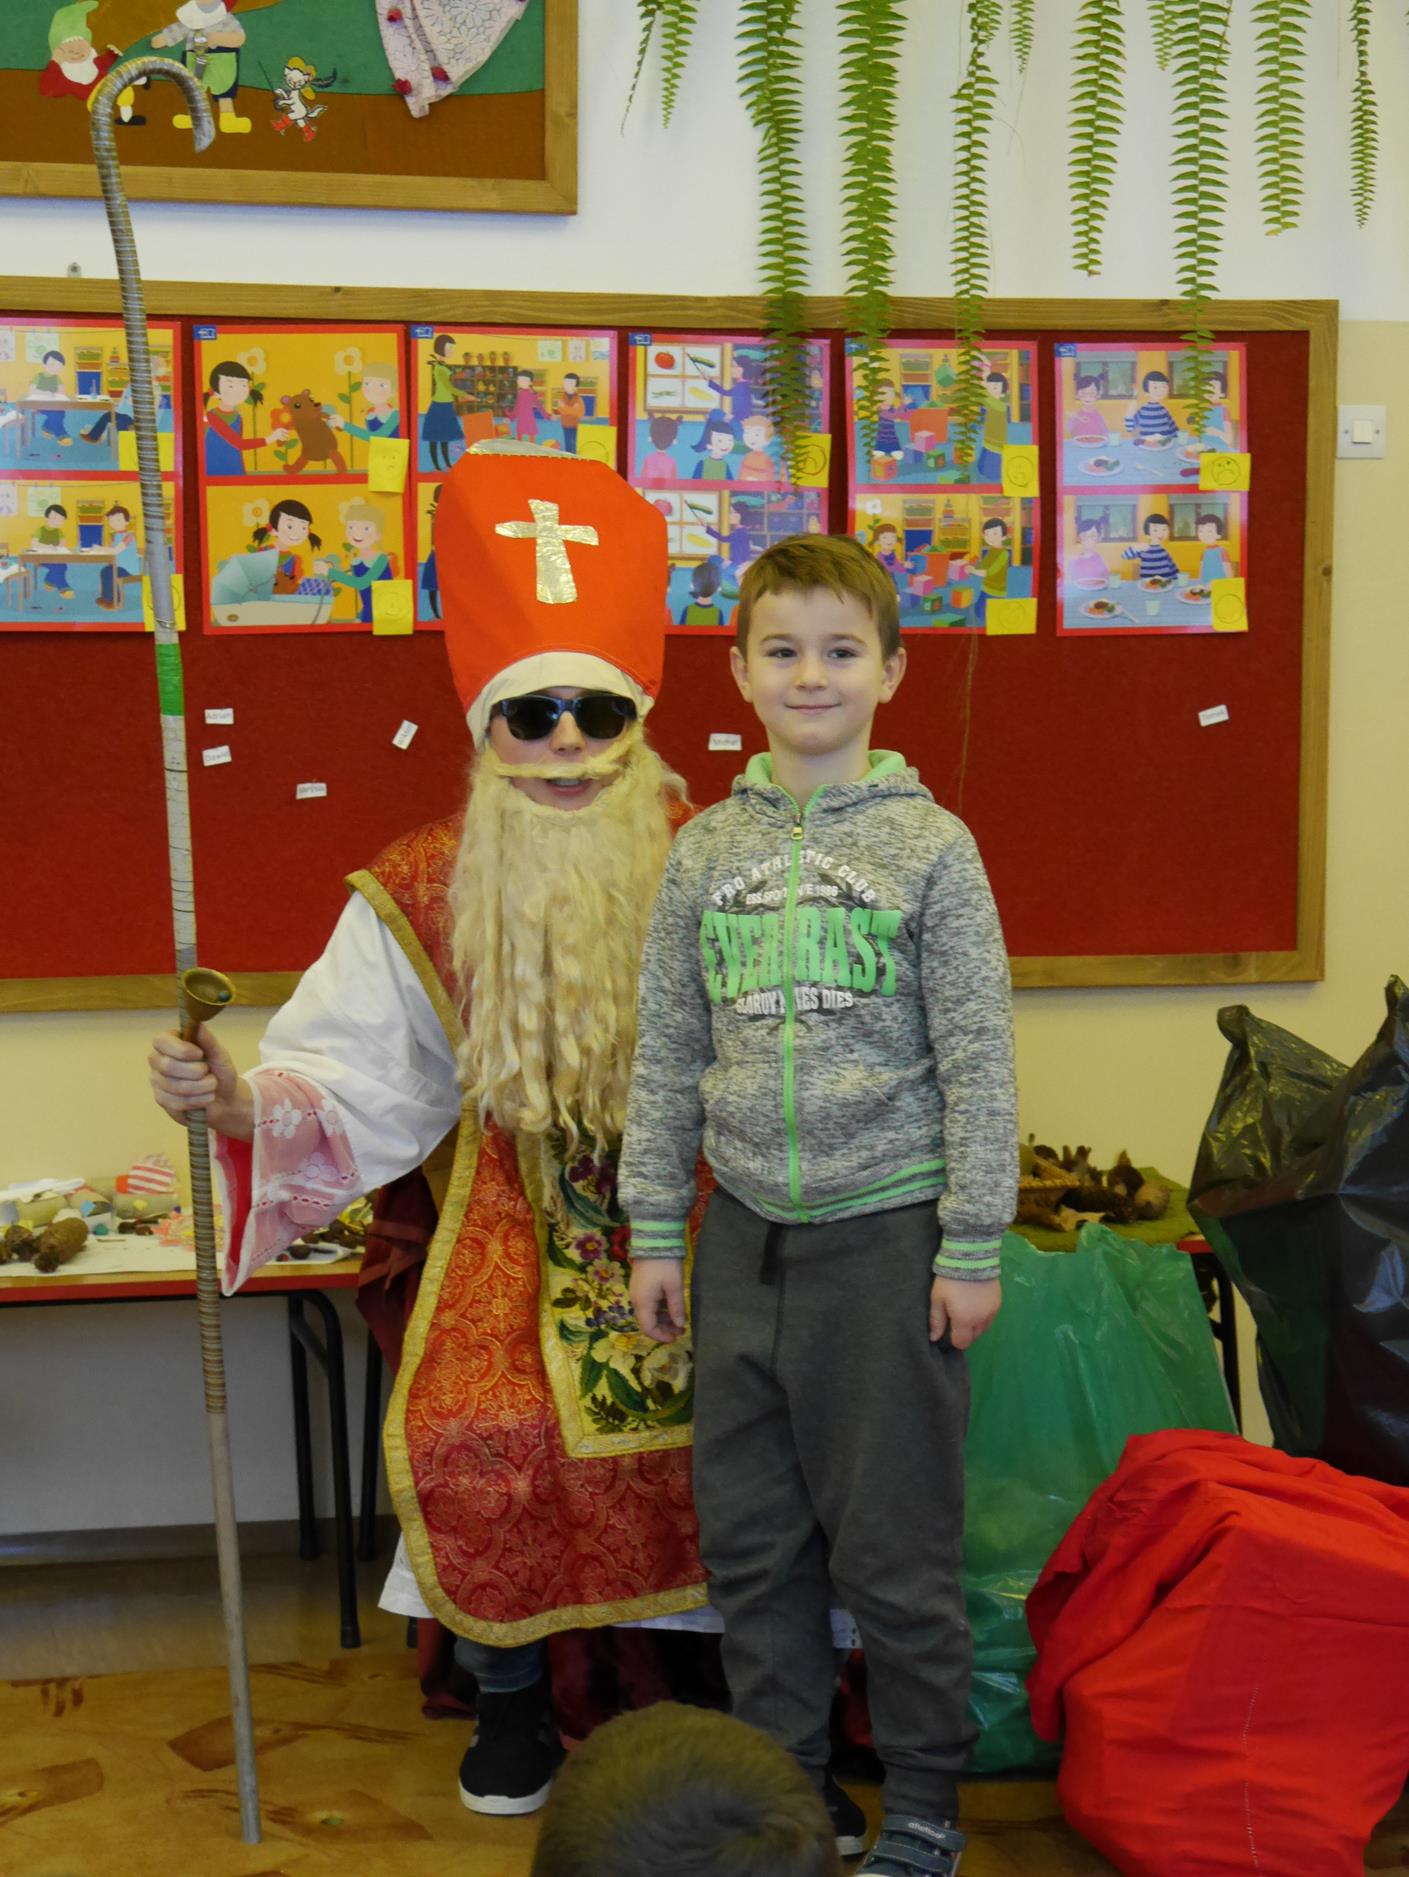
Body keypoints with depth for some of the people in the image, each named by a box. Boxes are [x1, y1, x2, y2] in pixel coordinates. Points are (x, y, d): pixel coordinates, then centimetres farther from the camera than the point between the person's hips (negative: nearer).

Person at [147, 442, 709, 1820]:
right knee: (475, 1427, -24)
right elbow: (346, 1085, -6)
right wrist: (236, 1100, -24)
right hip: (511, 1222, 0)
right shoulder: (420, 896, -2)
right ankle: (508, 1686, 7)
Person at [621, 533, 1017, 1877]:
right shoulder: (705, 850, 6)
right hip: (746, 1232, 4)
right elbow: (667, 1056, 9)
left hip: (887, 1229, -3)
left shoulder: (931, 845, -3)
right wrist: (654, 1232, 7)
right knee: (749, 1537, 12)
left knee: (895, 1543, 5)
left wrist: (973, 1247, -7)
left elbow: (978, 1060, -4)